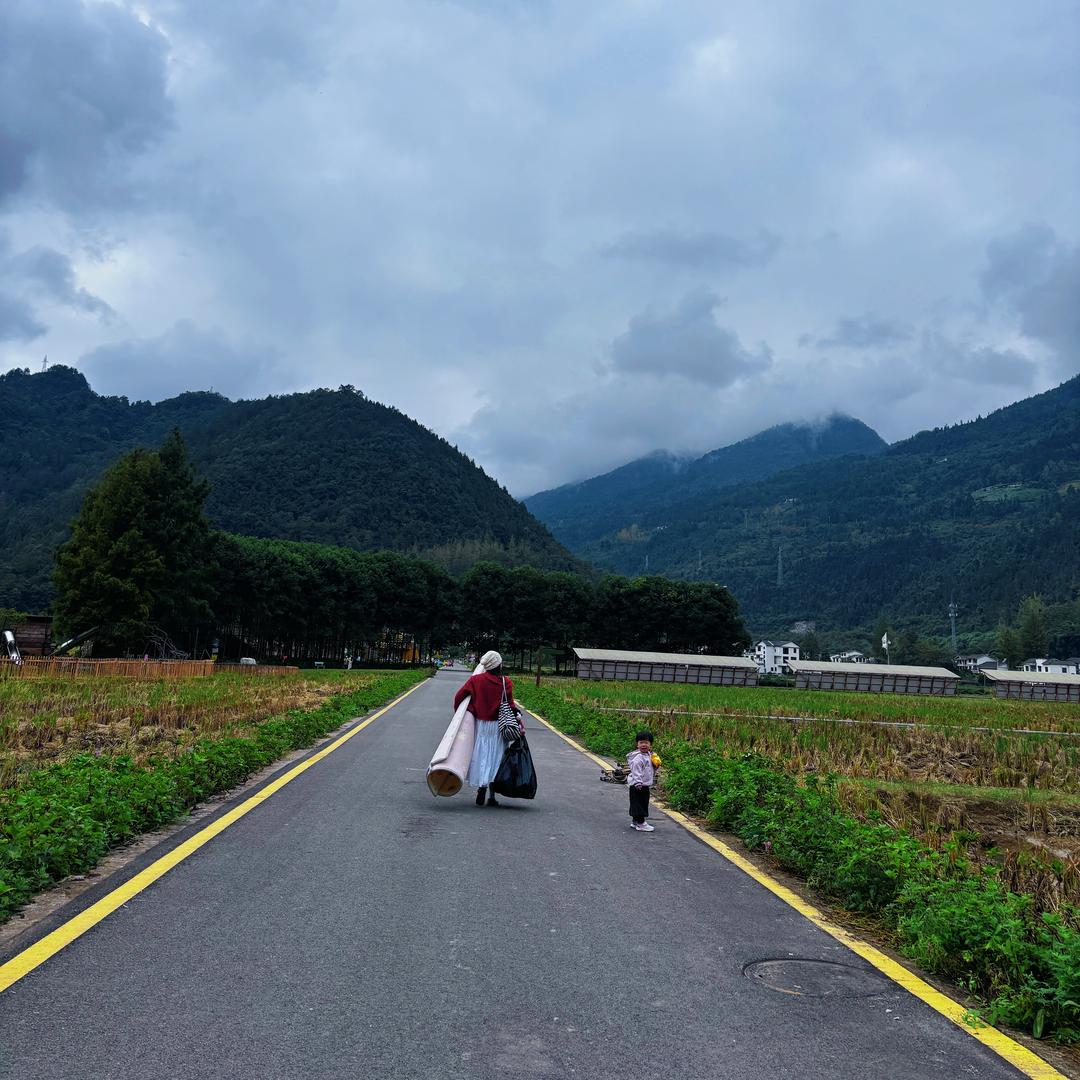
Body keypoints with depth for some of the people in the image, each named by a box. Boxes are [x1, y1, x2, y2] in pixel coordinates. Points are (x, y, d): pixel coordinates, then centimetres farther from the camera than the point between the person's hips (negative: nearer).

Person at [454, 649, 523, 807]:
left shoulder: (476, 680, -4)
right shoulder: (506, 682, -7)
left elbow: (458, 696, -4)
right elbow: (510, 705, -5)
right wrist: (520, 723, 4)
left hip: (481, 724, 1)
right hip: (498, 725, 0)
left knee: (481, 755, 10)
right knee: (496, 757, 7)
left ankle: (481, 788, 3)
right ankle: (492, 795, 6)